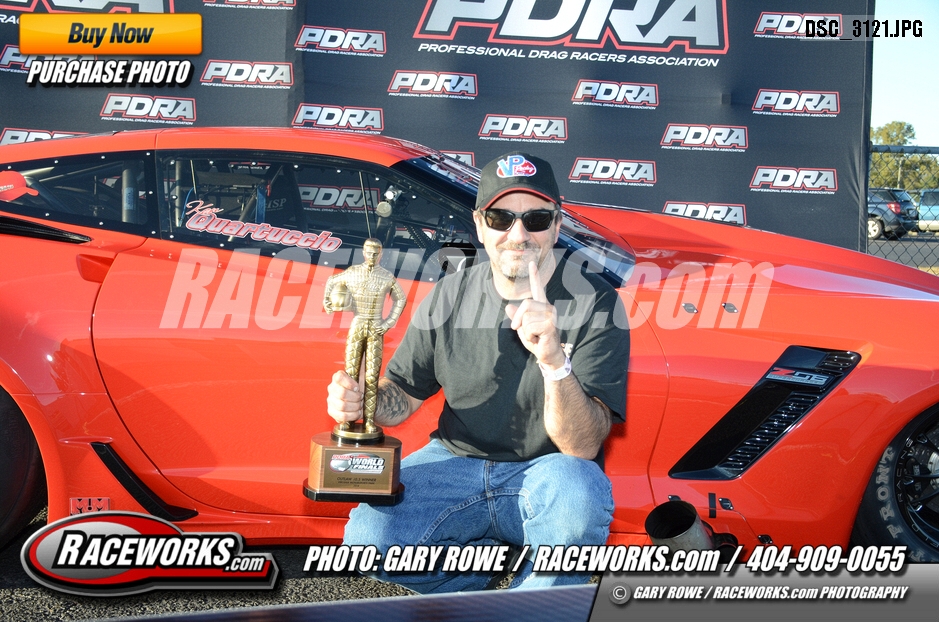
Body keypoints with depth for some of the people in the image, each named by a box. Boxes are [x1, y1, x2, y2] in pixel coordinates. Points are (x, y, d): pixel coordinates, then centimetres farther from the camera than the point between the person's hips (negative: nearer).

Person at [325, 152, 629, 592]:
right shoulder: (448, 298, 0)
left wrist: (555, 362, -39)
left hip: (545, 475, -3)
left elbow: (582, 447, -21)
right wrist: (358, 399, -14)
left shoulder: (595, 304, -13)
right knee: (367, 538, -21)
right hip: (456, 462, 3)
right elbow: (404, 394, 11)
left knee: (576, 492, -37)